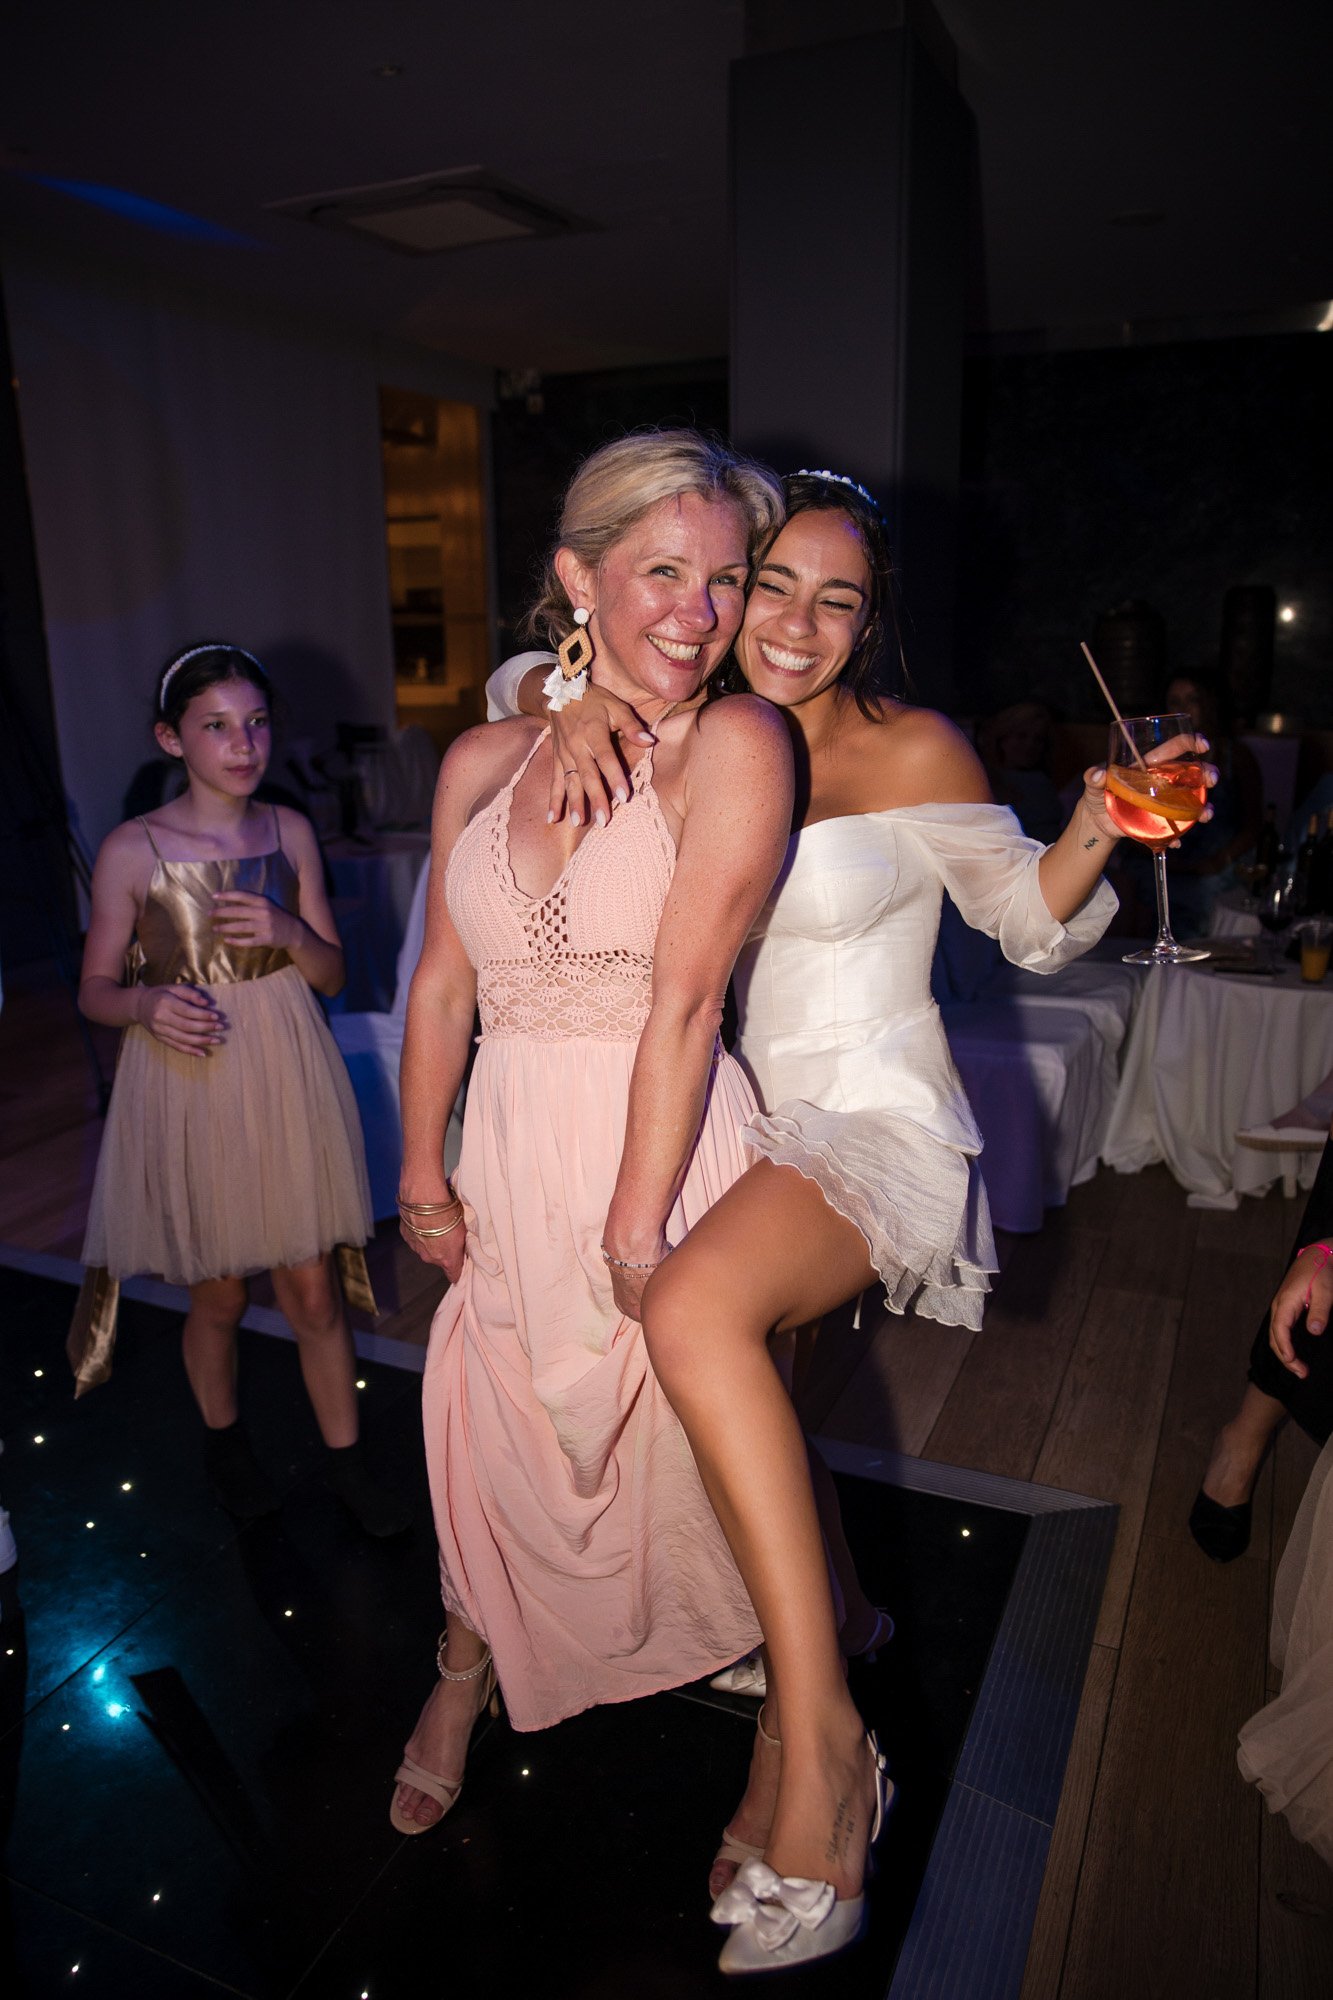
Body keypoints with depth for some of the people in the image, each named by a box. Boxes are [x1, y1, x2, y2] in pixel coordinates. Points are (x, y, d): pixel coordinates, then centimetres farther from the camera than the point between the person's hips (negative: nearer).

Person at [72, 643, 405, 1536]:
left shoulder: (290, 831, 1)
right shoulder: (133, 849, -8)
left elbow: (333, 971, 6)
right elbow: (97, 989, -1)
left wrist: (288, 934, -15)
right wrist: (149, 1003, -22)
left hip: (285, 1076, 2)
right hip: (190, 1081, -2)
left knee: (315, 1290, 7)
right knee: (219, 1293, 14)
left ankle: (345, 1456, 27)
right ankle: (224, 1437, 42)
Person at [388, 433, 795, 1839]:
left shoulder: (733, 746, -12)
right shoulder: (483, 760, 3)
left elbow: (684, 1000, -17)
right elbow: (442, 982, 6)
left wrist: (635, 1224, -17)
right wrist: (422, 1174, 6)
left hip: (664, 1153, -3)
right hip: (512, 1158, 4)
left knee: (685, 1442, 14)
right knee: (484, 1423, 17)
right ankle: (465, 1675, 50)